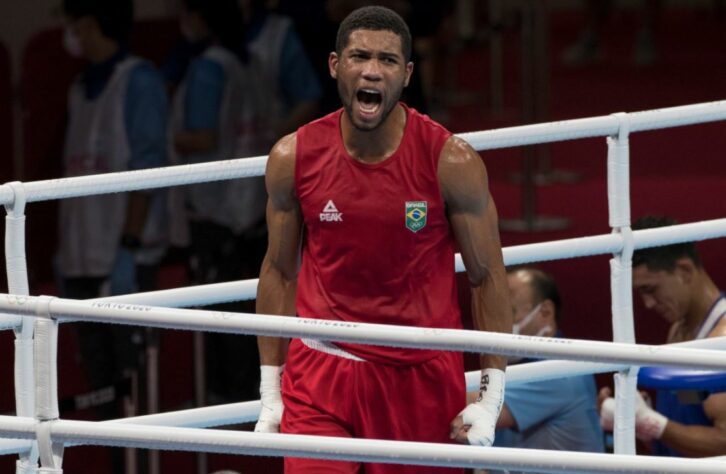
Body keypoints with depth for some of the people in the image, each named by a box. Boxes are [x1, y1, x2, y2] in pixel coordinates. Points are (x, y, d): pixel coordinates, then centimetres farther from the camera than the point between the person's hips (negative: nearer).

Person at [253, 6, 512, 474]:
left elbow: (487, 276, -2)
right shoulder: (293, 158, -3)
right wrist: (270, 392, 6)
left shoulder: (451, 162, -9)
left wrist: (491, 398, -7)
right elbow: (279, 272, 8)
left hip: (421, 375, -1)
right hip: (321, 370, 1)